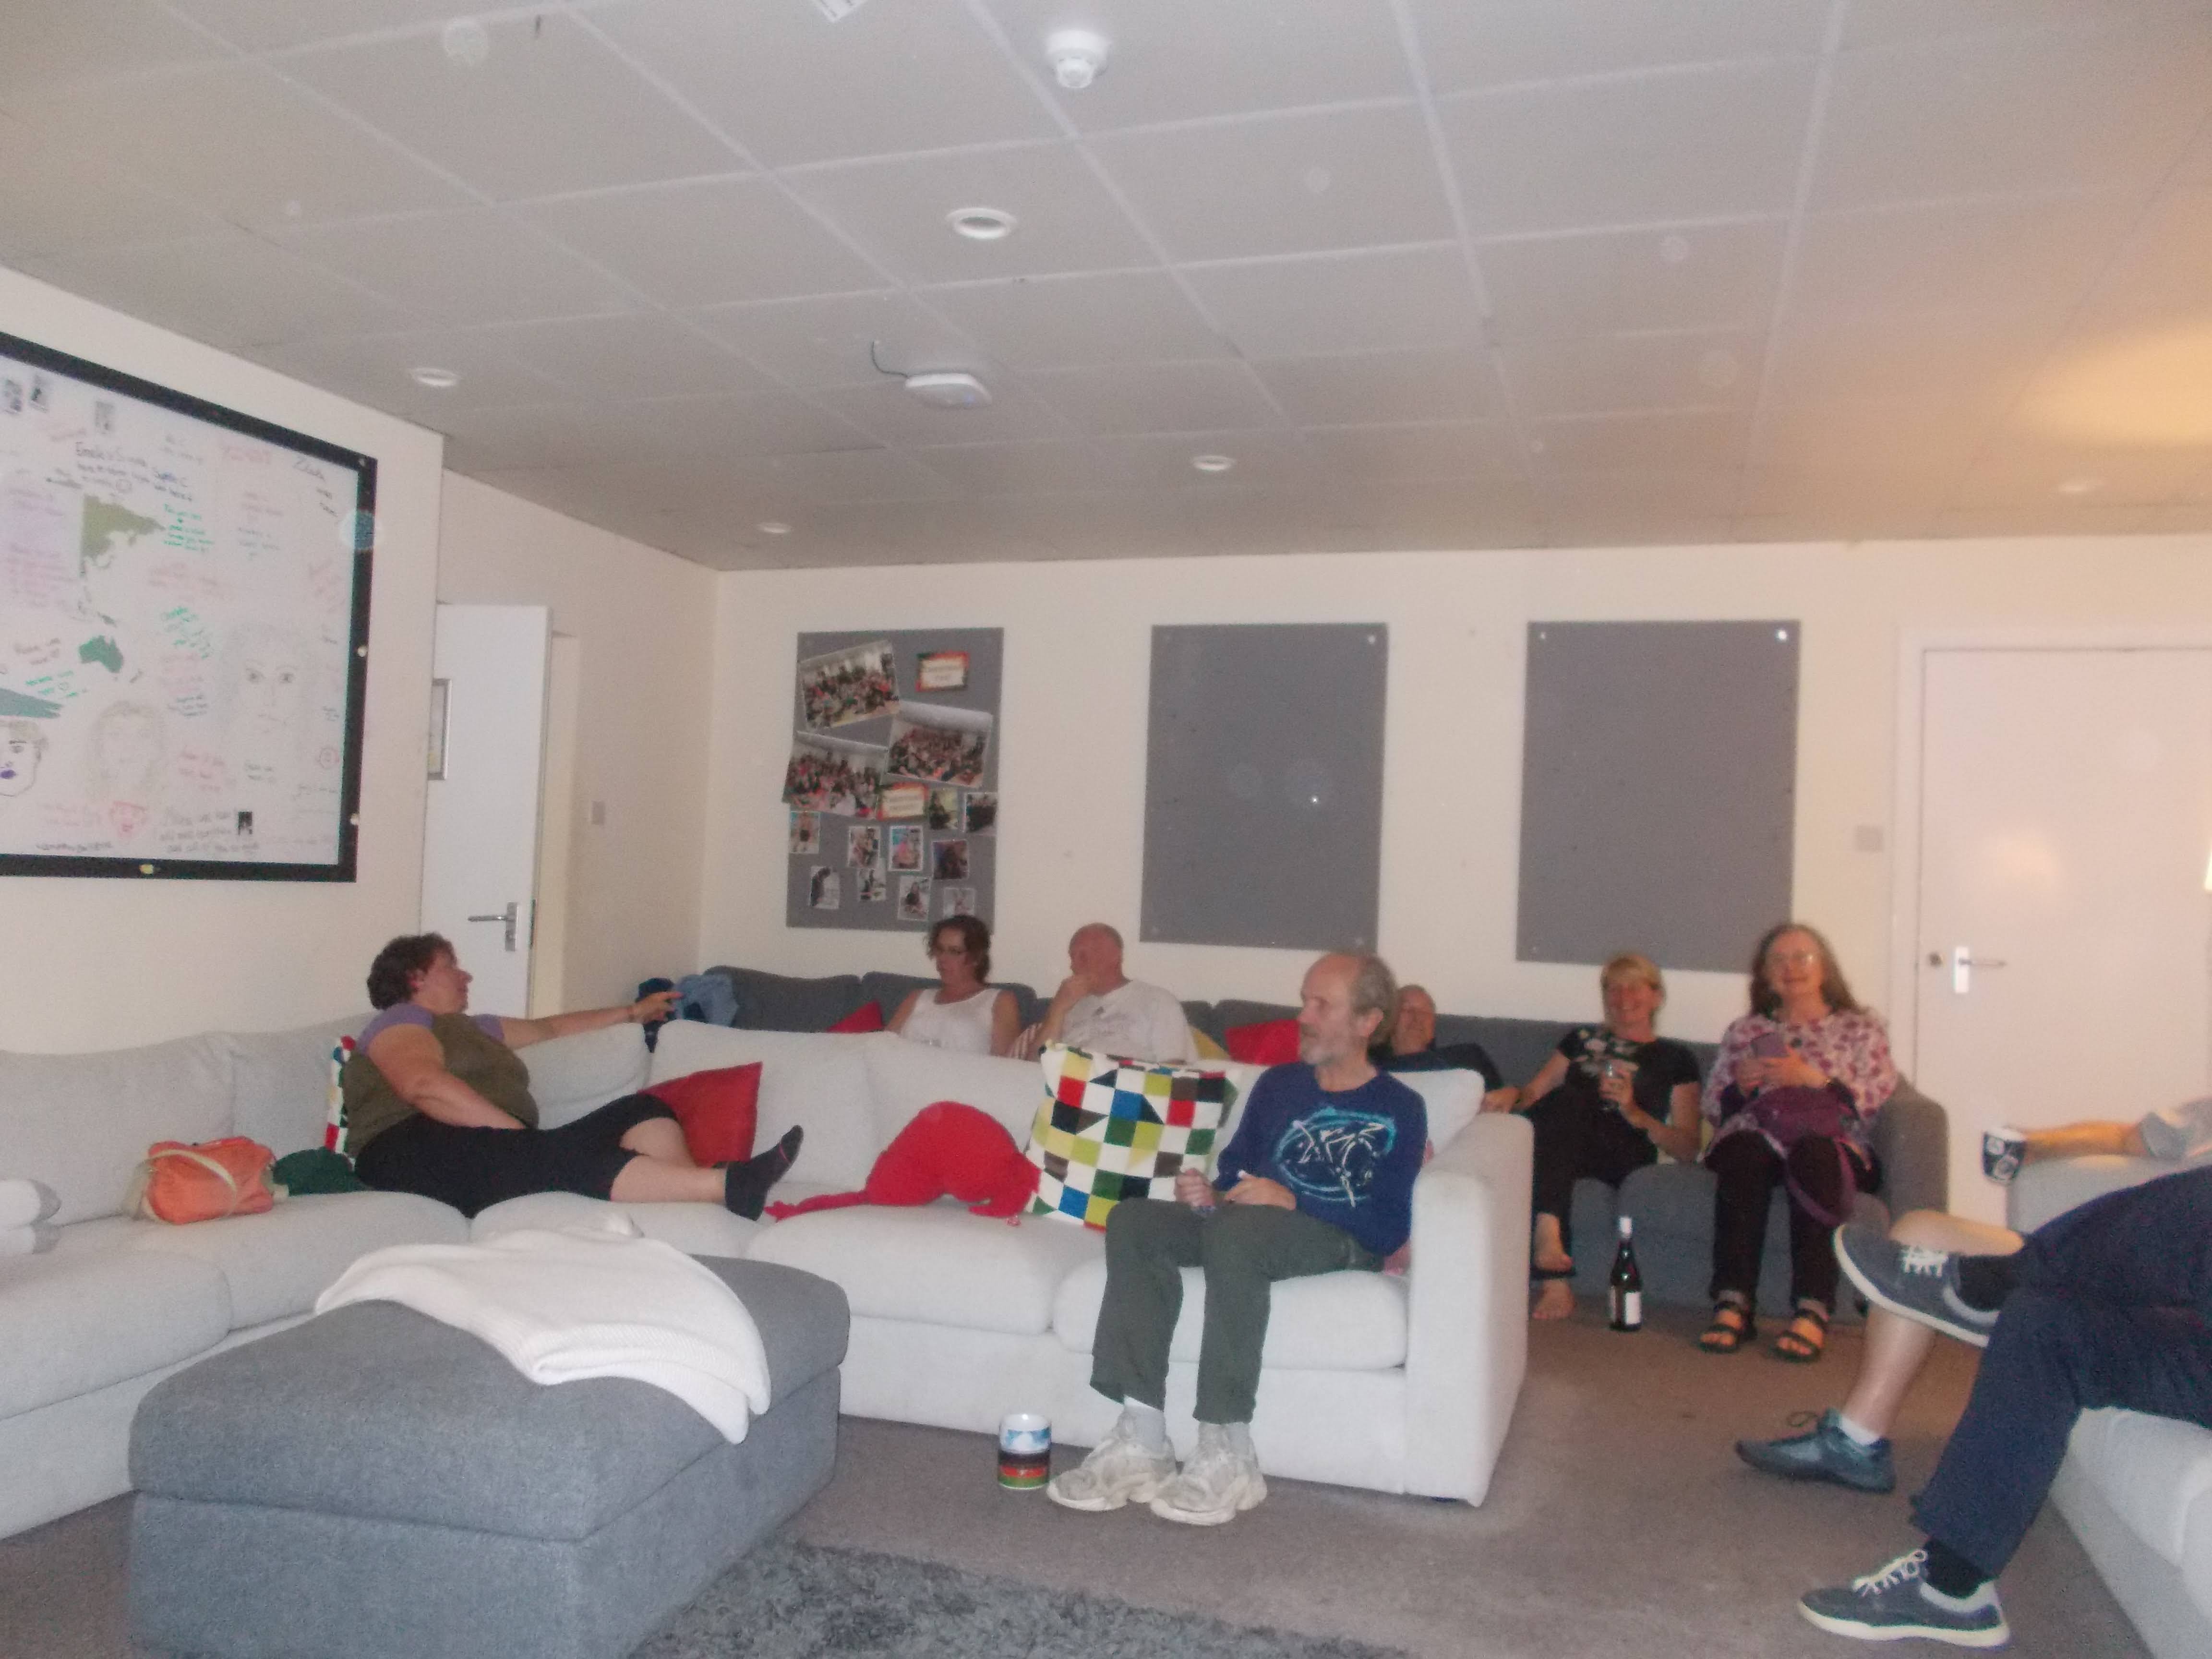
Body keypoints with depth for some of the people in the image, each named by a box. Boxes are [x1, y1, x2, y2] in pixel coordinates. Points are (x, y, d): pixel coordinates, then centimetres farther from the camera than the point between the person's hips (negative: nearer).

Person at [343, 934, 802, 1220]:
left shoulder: (471, 1027, 35)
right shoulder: (401, 1020, 7)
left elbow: (551, 1027, 45)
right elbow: (424, 1085, -13)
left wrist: (633, 1012, 48)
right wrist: (516, 1131, -21)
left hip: (499, 1152, 9)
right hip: (416, 1152, -9)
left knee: (642, 1110, -8)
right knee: (557, 1157, -34)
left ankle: (703, 1206, -38)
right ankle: (725, 1185, -46)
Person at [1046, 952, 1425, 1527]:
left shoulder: (1398, 1109, 4)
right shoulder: (1278, 1083, 22)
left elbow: (1390, 1229, -8)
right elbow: (1234, 1170, 19)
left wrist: (1291, 1202, -19)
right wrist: (1207, 1193, -5)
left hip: (1340, 1241, -6)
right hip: (1249, 1222, 6)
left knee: (1234, 1229, -37)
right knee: (1133, 1219, -21)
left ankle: (1228, 1457, -33)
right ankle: (1141, 1440, -27)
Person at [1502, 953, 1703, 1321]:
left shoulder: (1676, 1059, 21)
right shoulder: (1582, 1039, 31)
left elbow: (1689, 1149, 13)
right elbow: (1533, 1092, 23)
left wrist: (1635, 1114, -5)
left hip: (1624, 1157, -2)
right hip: (1566, 1148, 2)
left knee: (1566, 1101, -31)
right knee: (1564, 1099, -34)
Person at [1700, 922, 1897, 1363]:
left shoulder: (1861, 1027, 19)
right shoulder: (1744, 1032, 25)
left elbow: (1878, 1101, 2)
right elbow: (1713, 1110, 17)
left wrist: (1812, 1078, -9)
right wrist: (1742, 1084, -3)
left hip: (1833, 1146, -1)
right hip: (1756, 1139, 2)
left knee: (1812, 1153, -38)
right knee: (1745, 1152, -36)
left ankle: (1812, 1312, -44)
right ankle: (1732, 1303, -42)